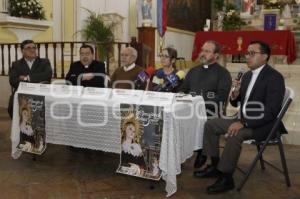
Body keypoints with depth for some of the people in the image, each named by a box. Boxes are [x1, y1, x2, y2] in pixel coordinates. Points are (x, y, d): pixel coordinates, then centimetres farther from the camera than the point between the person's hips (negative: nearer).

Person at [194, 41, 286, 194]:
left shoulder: (274, 77, -16)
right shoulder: (247, 75, 10)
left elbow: (271, 111, -24)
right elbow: (237, 103, 16)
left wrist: (243, 123, -29)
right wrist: (234, 95, -9)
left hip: (263, 124, -9)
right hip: (244, 120, 9)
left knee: (235, 134, -33)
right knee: (210, 125, 2)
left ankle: (226, 177, -19)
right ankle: (215, 165, 8)